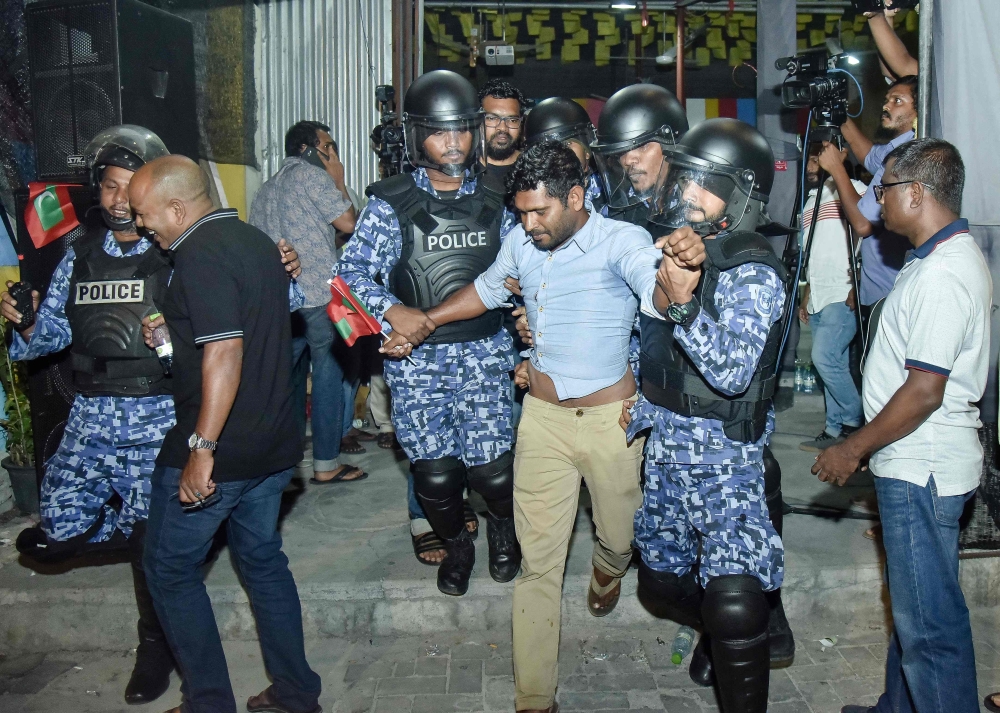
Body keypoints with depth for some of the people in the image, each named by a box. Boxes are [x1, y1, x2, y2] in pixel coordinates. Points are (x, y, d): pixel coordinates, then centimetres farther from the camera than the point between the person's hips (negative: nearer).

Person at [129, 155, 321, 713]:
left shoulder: (201, 253, -18)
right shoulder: (255, 239, 11)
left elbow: (225, 354, -26)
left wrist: (202, 447, -26)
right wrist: (177, 332, 16)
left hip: (219, 452, -9)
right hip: (273, 445, 9)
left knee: (171, 569, 9)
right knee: (264, 560, 19)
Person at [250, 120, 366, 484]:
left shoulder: (266, 188, 20)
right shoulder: (311, 175, -5)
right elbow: (347, 222, -6)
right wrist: (338, 180, 6)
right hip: (318, 294, -7)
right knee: (328, 376, 0)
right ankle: (326, 463, 4)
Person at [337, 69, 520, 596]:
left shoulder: (494, 201, 7)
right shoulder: (390, 205, -3)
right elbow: (352, 270, -8)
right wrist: (393, 310, -24)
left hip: (483, 353, 1)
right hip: (415, 356, -1)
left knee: (491, 466, -3)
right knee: (434, 472, 3)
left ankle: (502, 524, 33)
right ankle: (455, 543, 35)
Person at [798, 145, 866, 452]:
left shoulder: (851, 190, -2)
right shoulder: (810, 202, 22)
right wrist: (806, 297, 21)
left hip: (843, 295, -8)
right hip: (819, 298, 8)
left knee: (825, 358, -15)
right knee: (833, 363, 9)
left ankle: (855, 422, 0)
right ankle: (835, 430, 12)